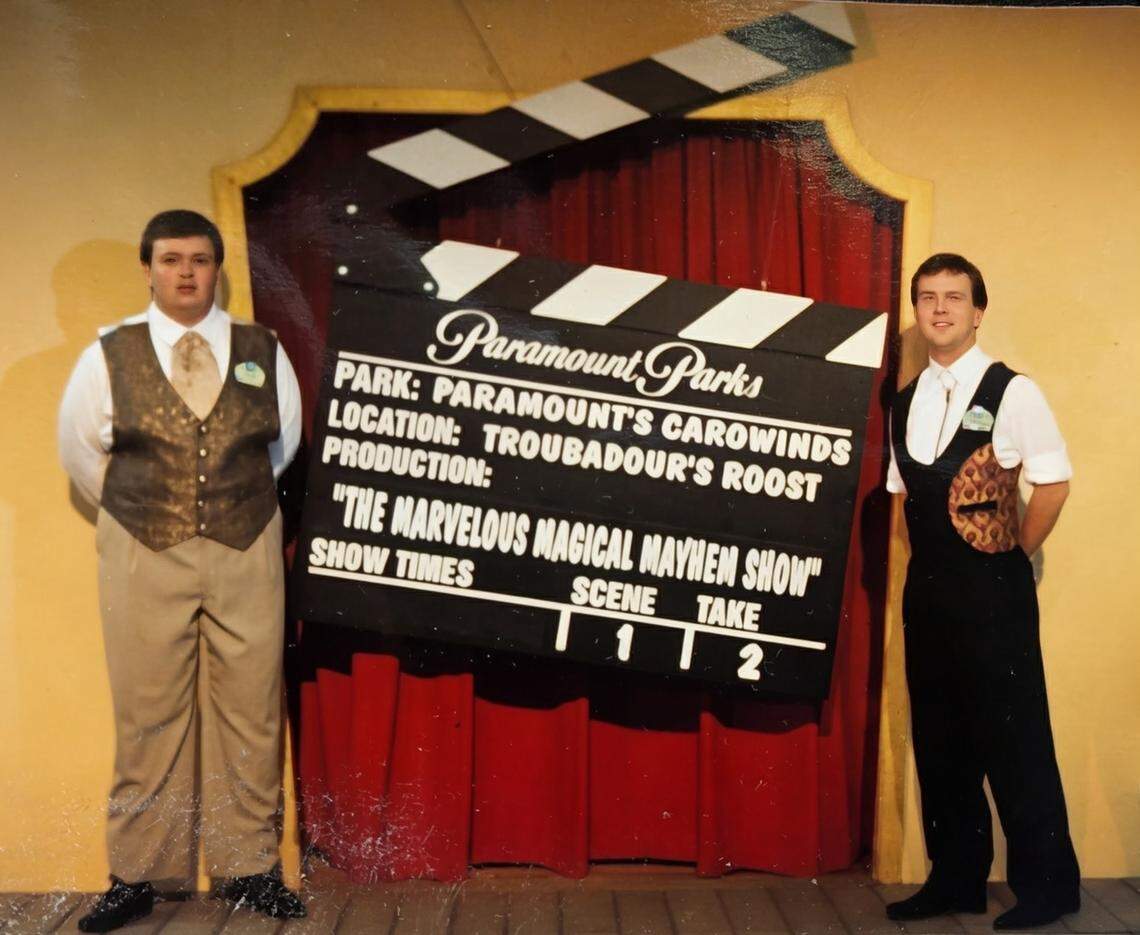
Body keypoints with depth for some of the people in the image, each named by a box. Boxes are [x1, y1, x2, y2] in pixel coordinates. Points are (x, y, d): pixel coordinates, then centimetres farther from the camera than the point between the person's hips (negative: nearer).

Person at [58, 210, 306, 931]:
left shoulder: (264, 352, 5)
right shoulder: (109, 356, 2)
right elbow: (80, 449, 14)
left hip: (246, 555, 1)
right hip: (143, 557, -1)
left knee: (250, 715, 3)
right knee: (148, 718, 1)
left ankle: (250, 868, 13)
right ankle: (136, 877, 11)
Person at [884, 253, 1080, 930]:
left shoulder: (1011, 392, -8)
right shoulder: (906, 404, 10)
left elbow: (1054, 482, -7)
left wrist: (1015, 554, -1)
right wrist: (931, 553, 8)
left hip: (992, 588, -6)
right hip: (927, 588, 6)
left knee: (1013, 736, -2)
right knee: (939, 737, 11)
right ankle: (956, 879, 23)